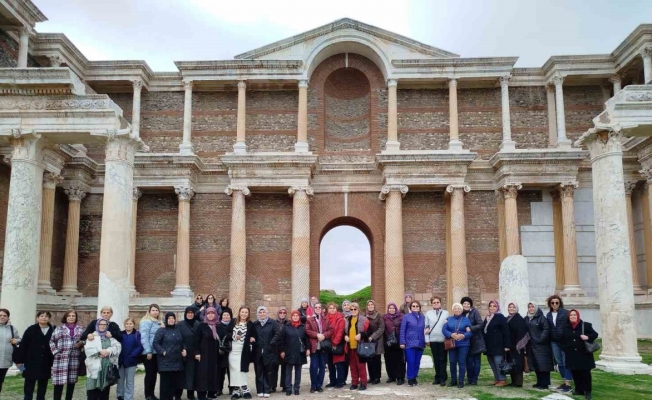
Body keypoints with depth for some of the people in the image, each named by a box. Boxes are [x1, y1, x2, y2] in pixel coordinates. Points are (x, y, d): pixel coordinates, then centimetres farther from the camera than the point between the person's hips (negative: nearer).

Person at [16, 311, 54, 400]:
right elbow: (23, 345, -4)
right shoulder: (31, 329, -3)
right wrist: (20, 360, -8)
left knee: (42, 388, 10)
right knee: (29, 387, 4)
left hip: (46, 365, 1)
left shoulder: (52, 331, -1)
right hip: (31, 363, -1)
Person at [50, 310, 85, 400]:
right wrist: (55, 351, -4)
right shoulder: (60, 328, 4)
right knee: (59, 381, -6)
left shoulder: (80, 329, 10)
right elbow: (52, 340, 6)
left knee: (71, 381, 7)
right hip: (61, 358, -2)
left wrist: (81, 343, -6)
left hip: (74, 359, 2)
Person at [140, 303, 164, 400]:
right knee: (149, 373, -2)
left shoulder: (160, 323, 14)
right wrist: (148, 351, -20)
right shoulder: (146, 322, -9)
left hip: (157, 352, 7)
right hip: (149, 352, -7)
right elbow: (144, 337, -16)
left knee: (154, 373, 12)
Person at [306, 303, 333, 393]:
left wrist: (324, 335, -15)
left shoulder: (326, 319, 10)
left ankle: (319, 385, 15)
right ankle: (313, 386, 7)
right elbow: (307, 330, -6)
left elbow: (331, 330, 2)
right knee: (314, 366, -3)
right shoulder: (310, 319, 4)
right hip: (314, 346, -2)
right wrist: (317, 335, -18)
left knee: (322, 366, 6)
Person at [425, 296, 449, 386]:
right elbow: (426, 327, 6)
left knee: (443, 359, 0)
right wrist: (427, 339, 0)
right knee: (436, 359, 8)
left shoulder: (446, 313, 4)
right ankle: (437, 377, 16)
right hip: (433, 339, 2)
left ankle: (443, 378, 5)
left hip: (443, 339, -1)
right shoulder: (428, 313, 7)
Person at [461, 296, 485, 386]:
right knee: (469, 361, 2)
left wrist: (470, 328, -22)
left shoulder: (474, 312, -7)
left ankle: (474, 379, 9)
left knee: (476, 360, 2)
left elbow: (480, 324, -14)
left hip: (476, 340, -3)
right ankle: (470, 379, 12)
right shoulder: (462, 314, 5)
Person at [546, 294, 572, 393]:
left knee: (566, 362, -4)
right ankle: (565, 381, 21)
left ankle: (568, 384, -1)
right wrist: (548, 340, 8)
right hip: (554, 342, 5)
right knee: (559, 362, 11)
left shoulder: (565, 313, -6)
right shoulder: (548, 315, 10)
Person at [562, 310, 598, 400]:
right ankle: (579, 390, 20)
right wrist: (565, 349, 10)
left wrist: (588, 337, -22)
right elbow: (563, 339, 16)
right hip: (572, 355, 4)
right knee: (575, 373, 7)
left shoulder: (585, 325, -5)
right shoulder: (566, 327, 7)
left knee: (585, 373, -2)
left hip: (583, 354, -4)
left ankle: (588, 391, 7)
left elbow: (595, 334, -4)